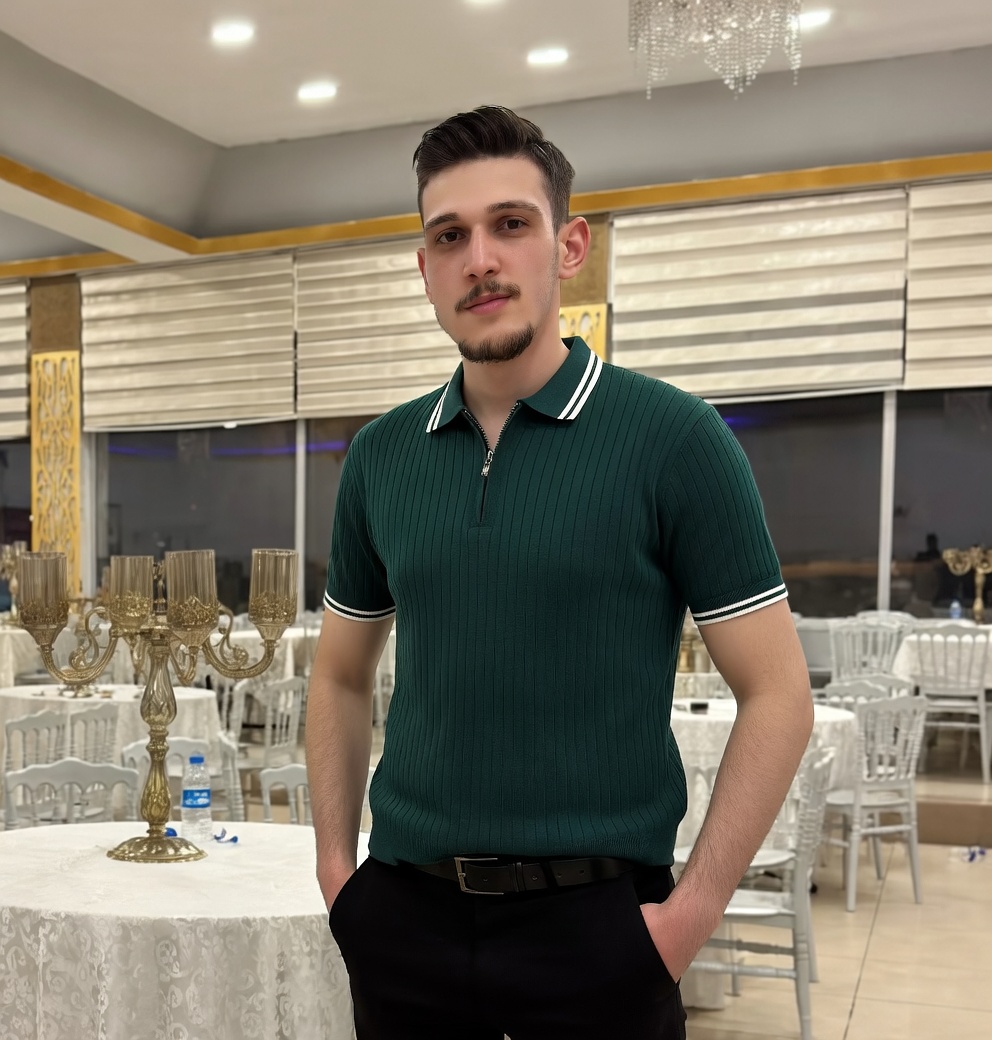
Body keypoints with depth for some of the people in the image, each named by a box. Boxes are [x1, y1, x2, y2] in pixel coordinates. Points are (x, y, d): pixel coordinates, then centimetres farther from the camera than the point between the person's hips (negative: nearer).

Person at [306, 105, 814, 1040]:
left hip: (596, 920, -3)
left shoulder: (674, 438, -10)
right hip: (405, 913, 4)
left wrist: (693, 910, -11)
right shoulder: (380, 455, 3)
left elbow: (776, 693, -8)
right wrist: (336, 866, 6)